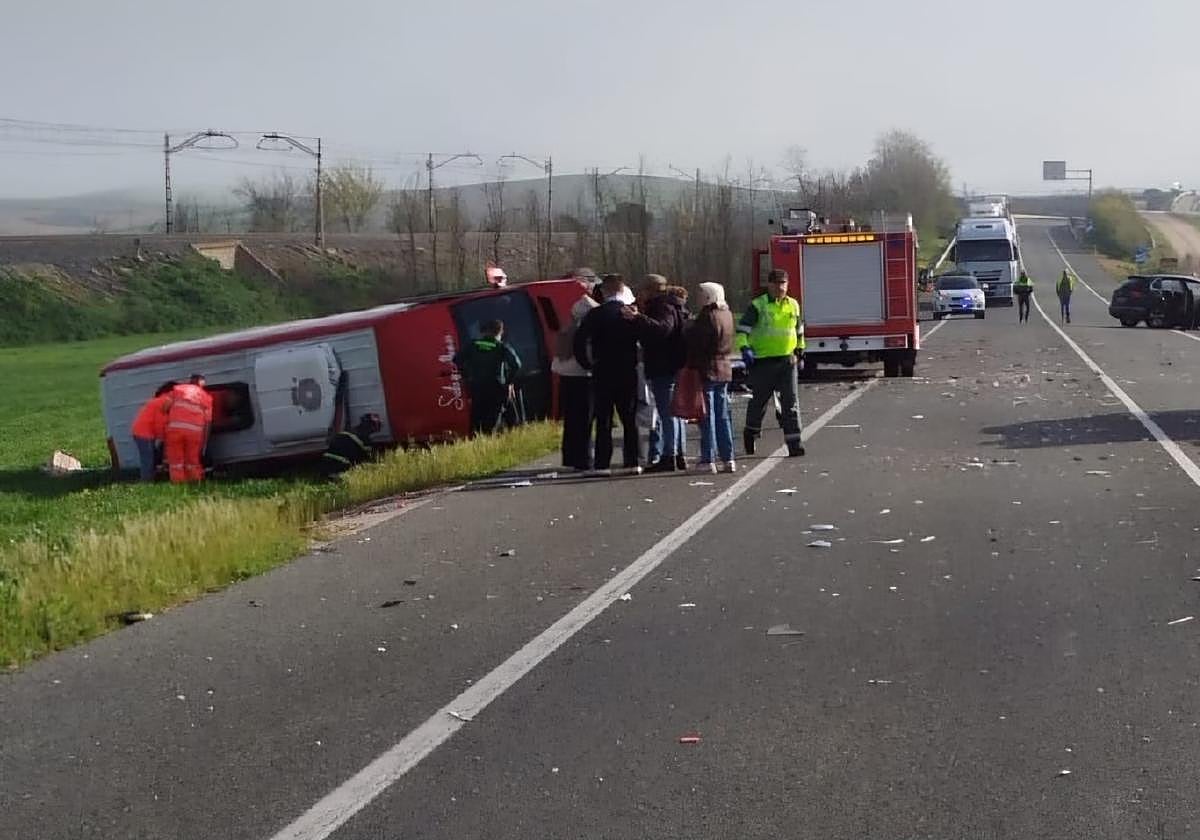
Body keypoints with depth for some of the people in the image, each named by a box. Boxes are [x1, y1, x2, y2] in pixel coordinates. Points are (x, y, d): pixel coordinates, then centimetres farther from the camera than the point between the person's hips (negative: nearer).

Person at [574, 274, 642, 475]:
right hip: (628, 373, 1)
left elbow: (579, 341, -8)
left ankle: (602, 464, -2)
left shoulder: (595, 315, -5)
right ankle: (632, 462, 7)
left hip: (602, 374, -1)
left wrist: (587, 363, 3)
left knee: (603, 420, 2)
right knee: (630, 419, 8)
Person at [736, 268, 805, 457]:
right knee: (759, 401, 9)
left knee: (790, 401, -4)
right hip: (763, 362, -3)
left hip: (787, 361, 3)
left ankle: (794, 442, -6)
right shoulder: (757, 305, -4)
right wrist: (745, 348, -22)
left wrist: (799, 350, 26)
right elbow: (742, 329, -9)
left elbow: (799, 330, 26)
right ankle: (751, 432, 32)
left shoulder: (793, 305, 10)